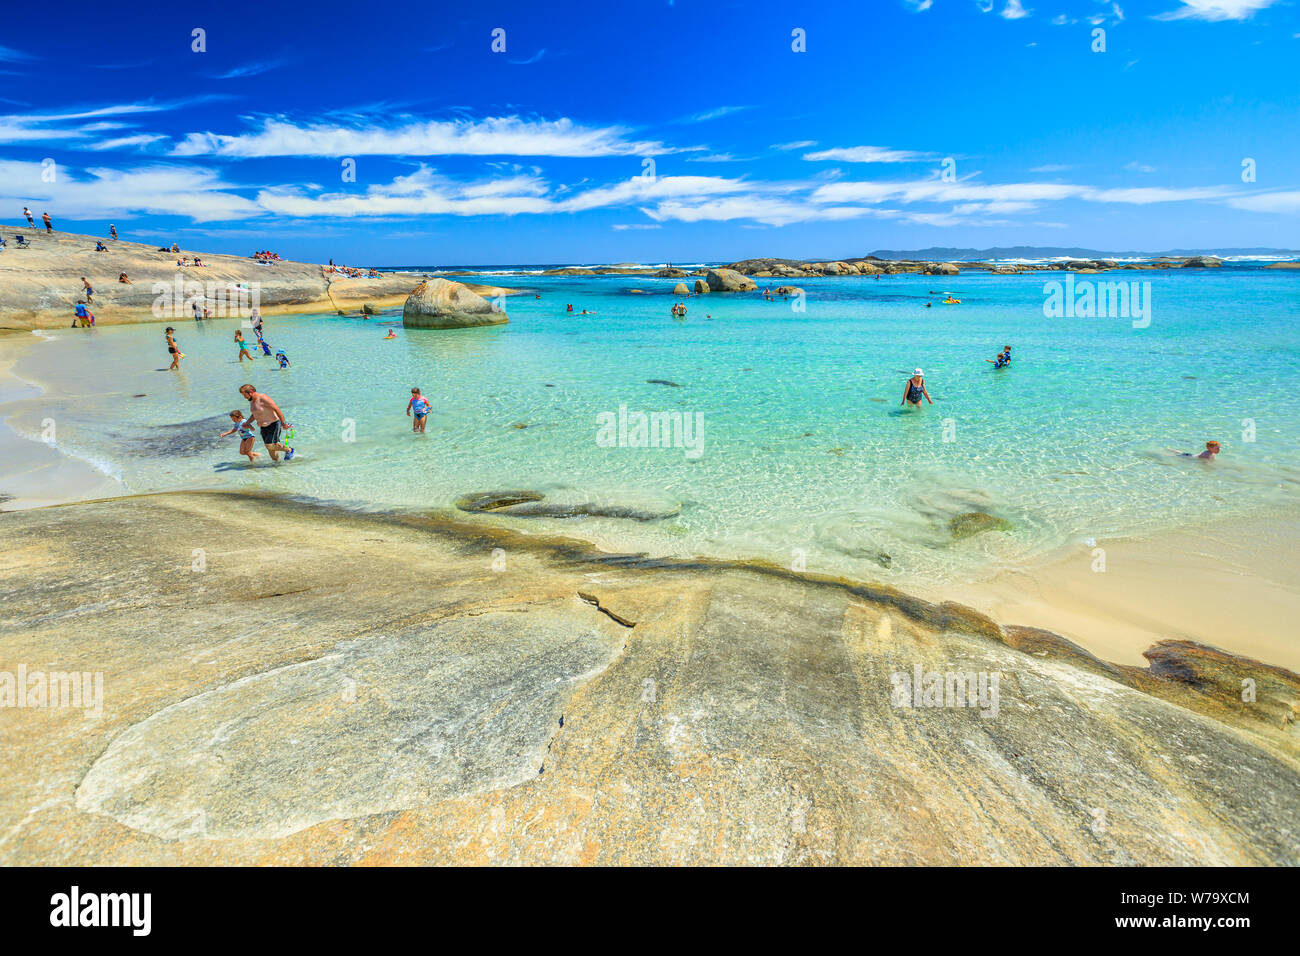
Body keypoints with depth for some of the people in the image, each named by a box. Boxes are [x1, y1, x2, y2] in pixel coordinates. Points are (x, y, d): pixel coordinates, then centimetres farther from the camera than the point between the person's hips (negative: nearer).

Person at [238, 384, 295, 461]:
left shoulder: (263, 398, -19)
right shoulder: (252, 401, 10)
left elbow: (277, 409, -23)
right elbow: (254, 414, 25)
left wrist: (283, 423, -24)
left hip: (274, 425, -9)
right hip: (264, 427, 9)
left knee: (270, 445, -18)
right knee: (270, 447, 8)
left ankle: (289, 450, 1)